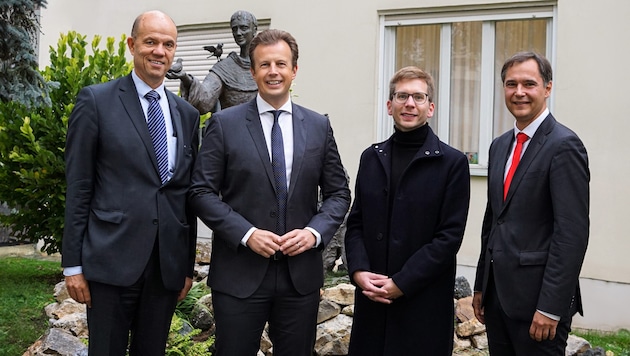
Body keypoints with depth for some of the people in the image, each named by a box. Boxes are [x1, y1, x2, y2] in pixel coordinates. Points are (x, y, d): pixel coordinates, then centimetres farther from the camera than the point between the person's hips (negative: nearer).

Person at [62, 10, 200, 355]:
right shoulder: (96, 101, -2)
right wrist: (72, 264, -6)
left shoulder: (187, 114, 11)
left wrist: (188, 265, 13)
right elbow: (77, 187, -3)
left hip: (168, 265, 4)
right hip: (111, 261, -4)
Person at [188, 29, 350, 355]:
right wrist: (246, 234, -15)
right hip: (239, 275, -2)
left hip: (301, 274, 3)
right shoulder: (225, 124, -2)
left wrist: (315, 231, -9)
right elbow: (202, 192, -4)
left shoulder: (318, 126, 5)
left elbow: (338, 193, 9)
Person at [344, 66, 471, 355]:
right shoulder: (371, 157, 10)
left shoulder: (452, 162, -4)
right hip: (371, 298, 4)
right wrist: (359, 271, -7)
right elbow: (356, 223, 10)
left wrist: (401, 283, -13)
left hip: (425, 301, -4)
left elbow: (450, 235, -9)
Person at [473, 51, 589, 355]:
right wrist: (481, 286, 15)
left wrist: (551, 307, -19)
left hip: (536, 296, -7)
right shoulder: (500, 145, 12)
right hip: (497, 293, 7)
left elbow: (572, 233, -17)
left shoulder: (564, 145, -12)